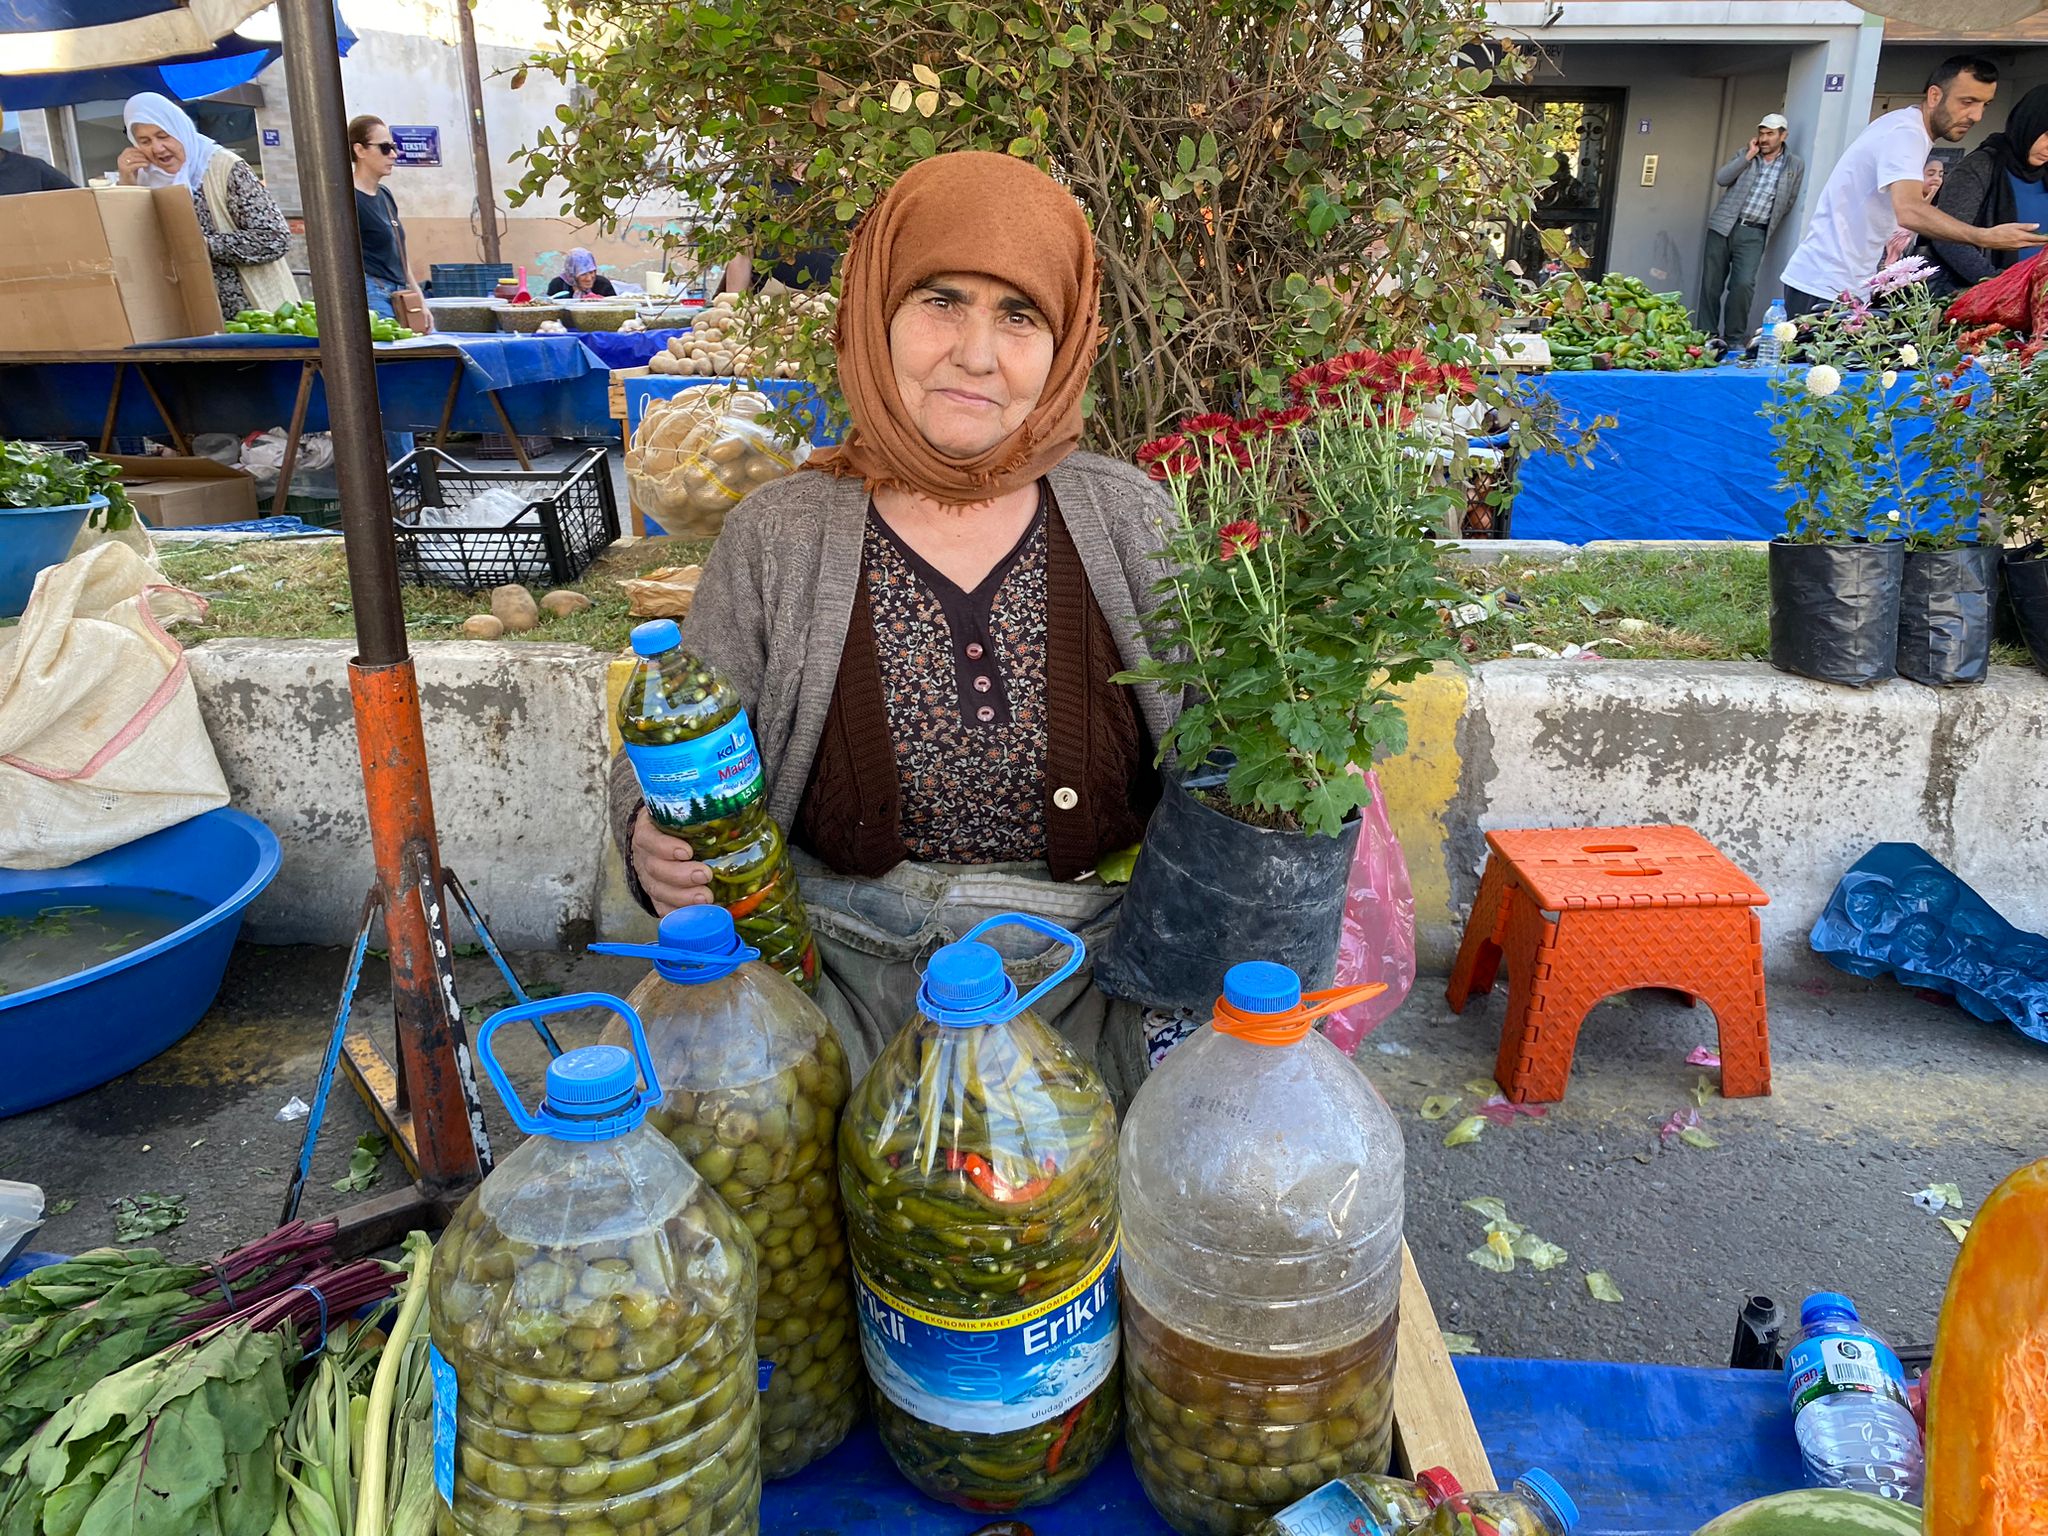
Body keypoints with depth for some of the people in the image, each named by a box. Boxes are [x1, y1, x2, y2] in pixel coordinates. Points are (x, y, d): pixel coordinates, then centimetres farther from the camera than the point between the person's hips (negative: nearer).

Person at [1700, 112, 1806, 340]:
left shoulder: (1795, 165, 7)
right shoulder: (1745, 155, 10)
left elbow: (1789, 203, 11)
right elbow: (1721, 179, -3)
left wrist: (1769, 223, 4)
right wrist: (1749, 156, -6)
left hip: (1754, 234, -2)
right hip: (1723, 226, 2)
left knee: (1743, 284, -17)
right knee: (1712, 284, 1)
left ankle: (1734, 337, -6)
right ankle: (1706, 335, 10)